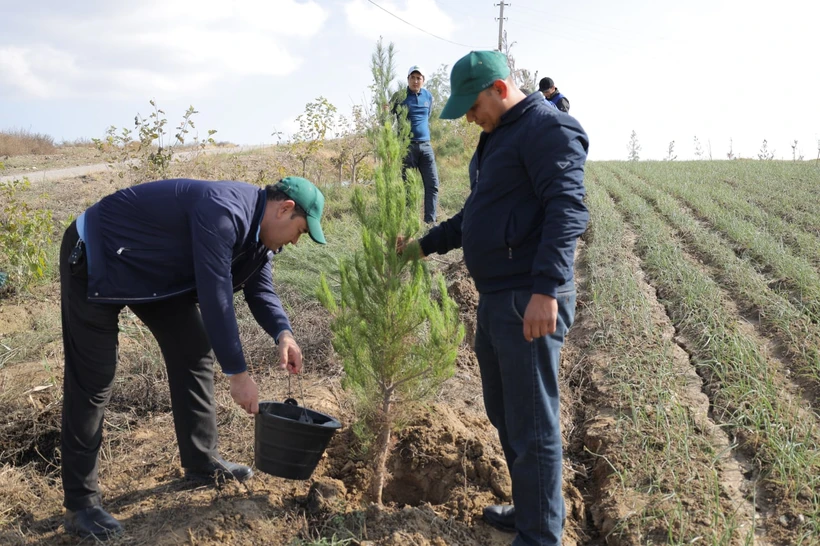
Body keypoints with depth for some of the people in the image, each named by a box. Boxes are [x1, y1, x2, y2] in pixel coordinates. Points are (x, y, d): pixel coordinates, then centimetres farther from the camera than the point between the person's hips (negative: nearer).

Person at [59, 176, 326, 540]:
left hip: (156, 270, 10)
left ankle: (202, 463, 19)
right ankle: (80, 502, 3)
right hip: (97, 260, -9)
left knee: (194, 354, 7)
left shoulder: (258, 229, -3)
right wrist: (238, 373, -28)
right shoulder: (224, 212, -33)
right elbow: (215, 296, -34)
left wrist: (283, 333, -14)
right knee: (92, 381, -7)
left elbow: (258, 288, 6)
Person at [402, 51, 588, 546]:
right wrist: (426, 244, 27)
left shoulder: (548, 128, -11)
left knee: (533, 426, -1)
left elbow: (568, 211, -23)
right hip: (495, 300, 11)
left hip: (530, 302, -10)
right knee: (504, 414, 19)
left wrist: (546, 288, -31)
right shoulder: (497, 137, 19)